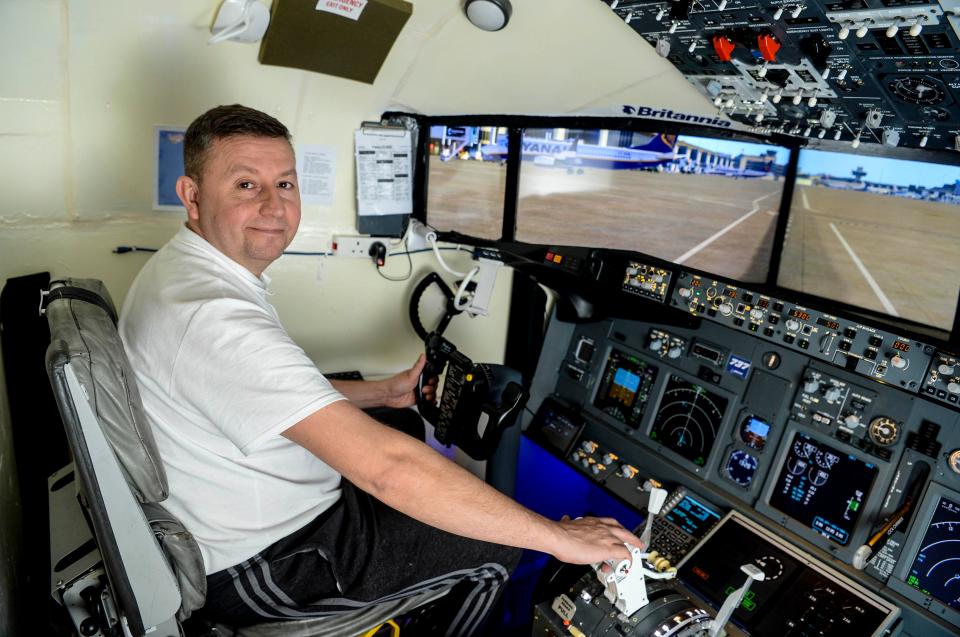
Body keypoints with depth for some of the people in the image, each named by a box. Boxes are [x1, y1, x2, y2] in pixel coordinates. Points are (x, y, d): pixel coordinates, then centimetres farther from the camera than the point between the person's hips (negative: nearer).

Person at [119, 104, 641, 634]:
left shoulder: (184, 270, 1)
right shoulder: (215, 317, -33)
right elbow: (385, 467, -39)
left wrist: (382, 392, 9)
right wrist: (557, 538, -30)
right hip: (259, 571, -9)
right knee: (500, 543, -1)